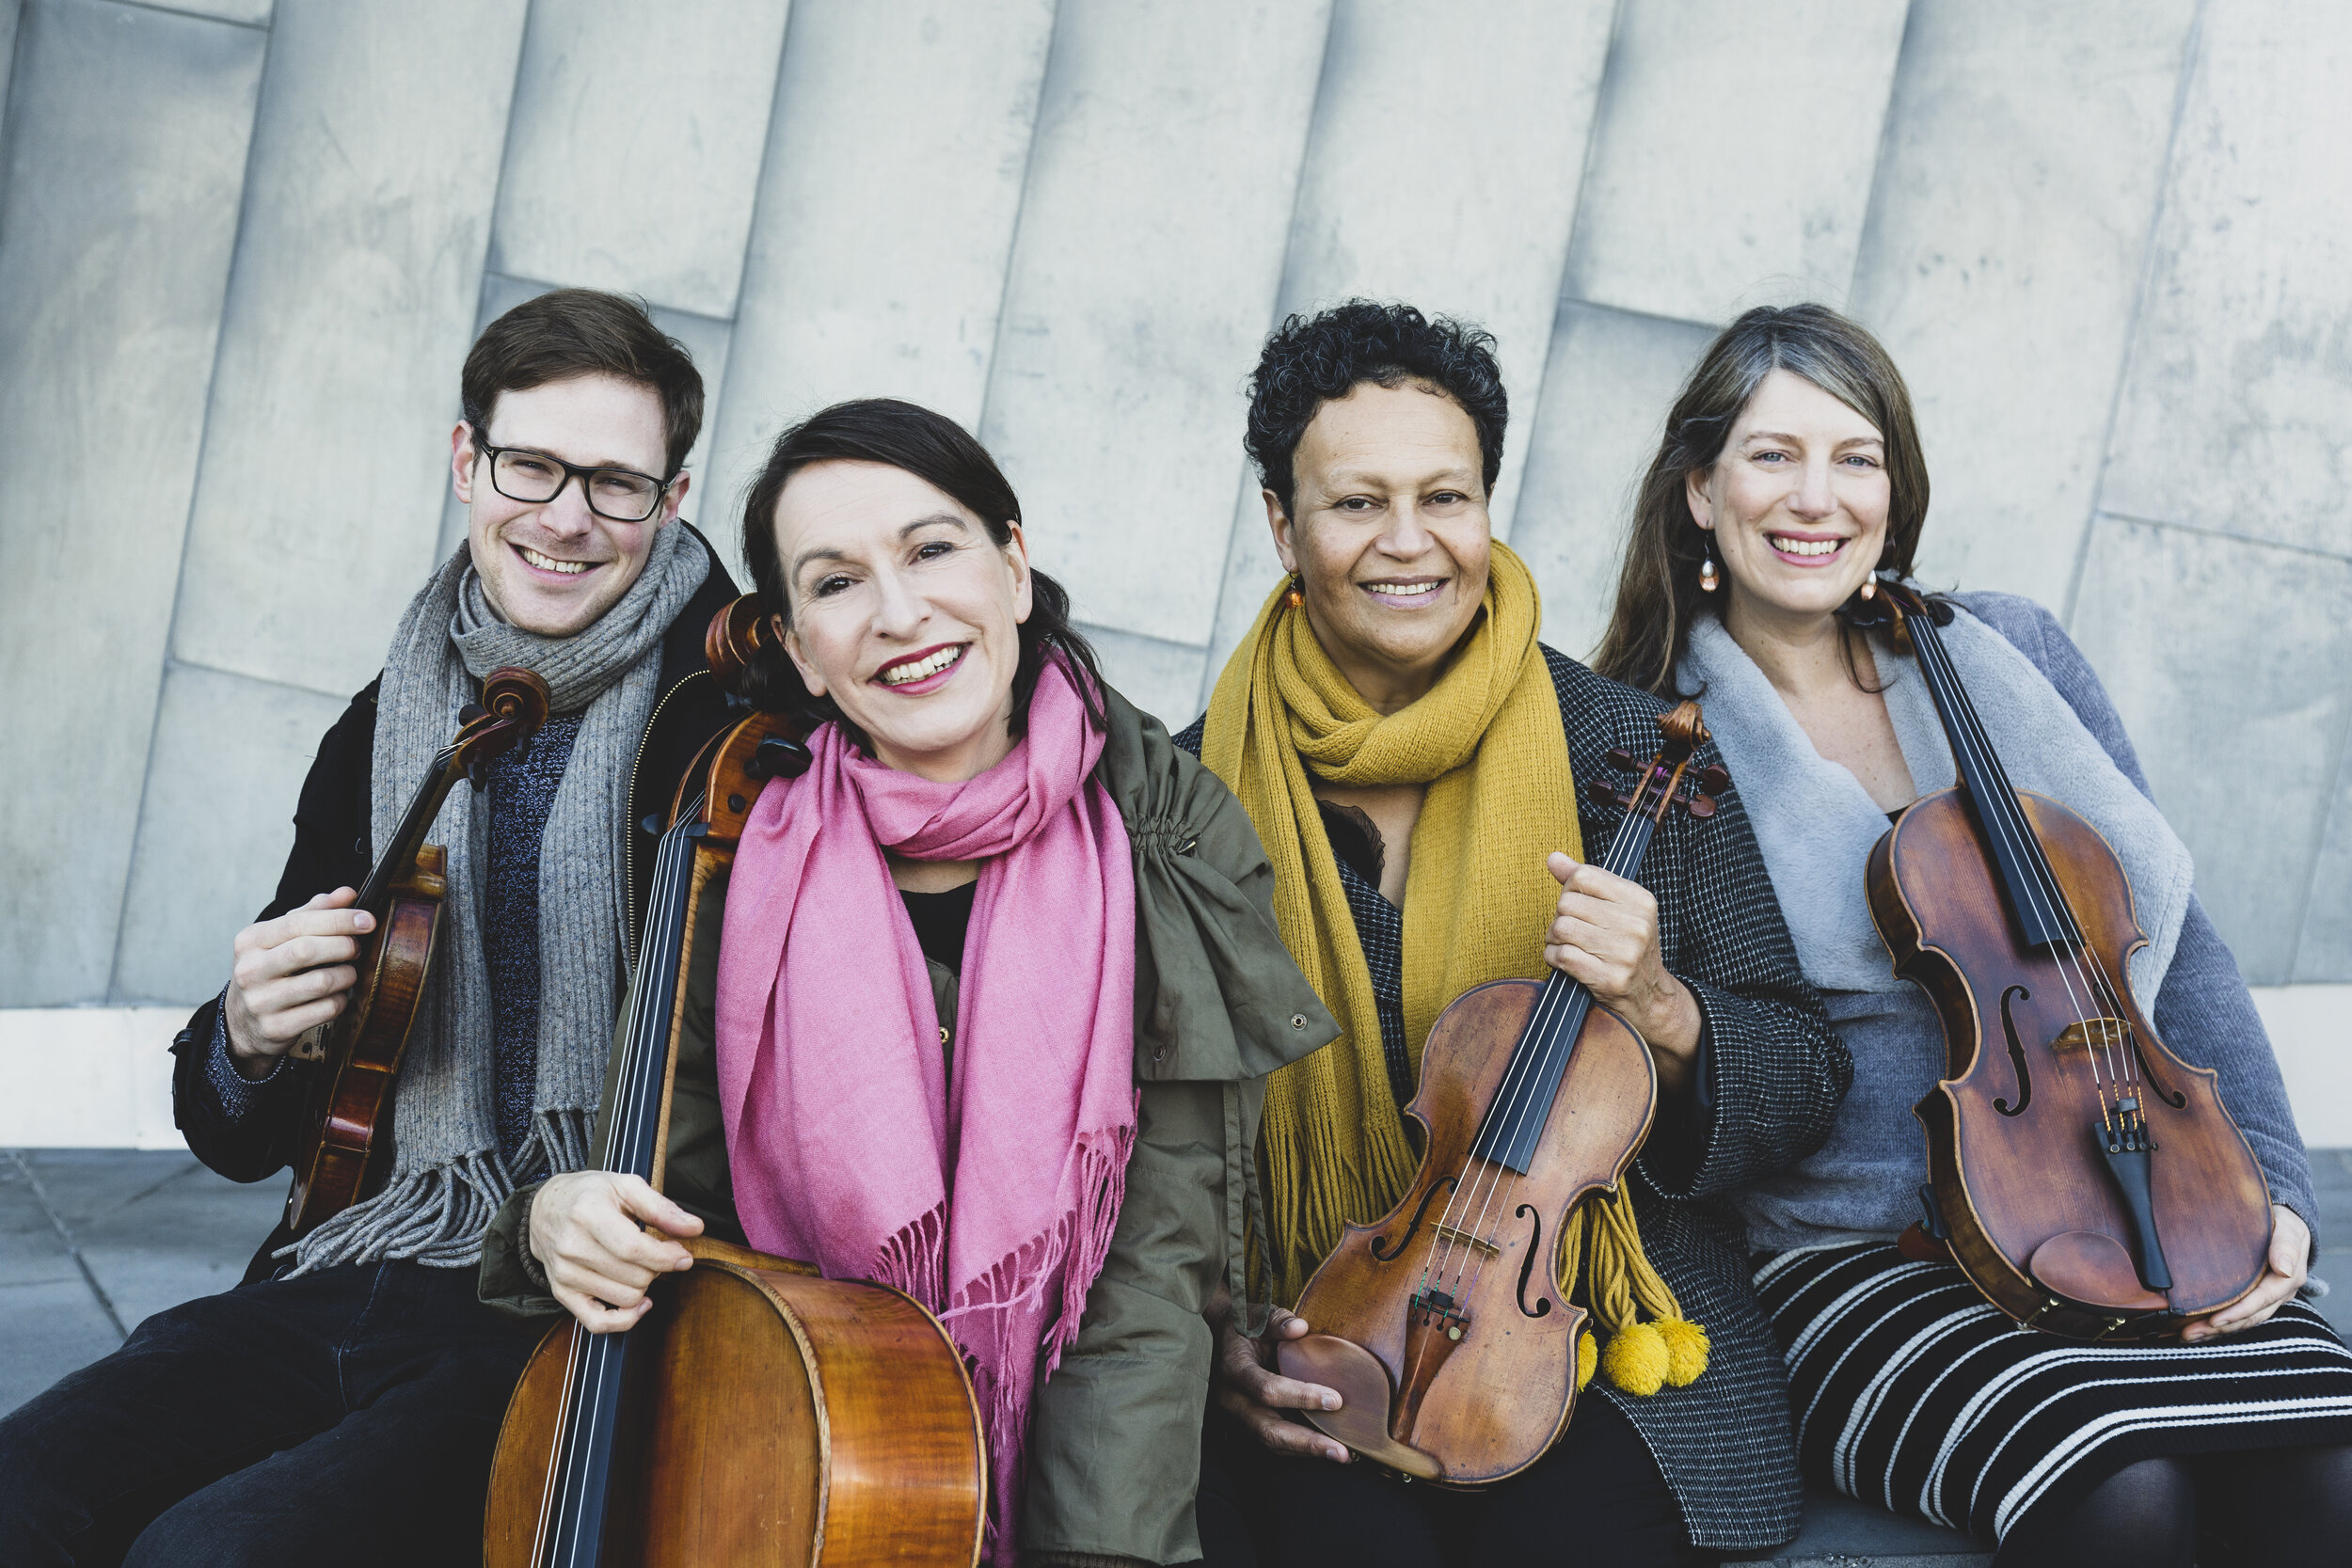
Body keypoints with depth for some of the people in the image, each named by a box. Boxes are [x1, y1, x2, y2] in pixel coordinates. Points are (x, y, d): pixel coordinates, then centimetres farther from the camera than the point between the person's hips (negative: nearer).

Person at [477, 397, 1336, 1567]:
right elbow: (674, 1191, 5)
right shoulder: (743, 868, -4)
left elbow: (1156, 1277, -12)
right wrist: (562, 1219, -17)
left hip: (1072, 1468, -1)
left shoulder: (1175, 847, -9)